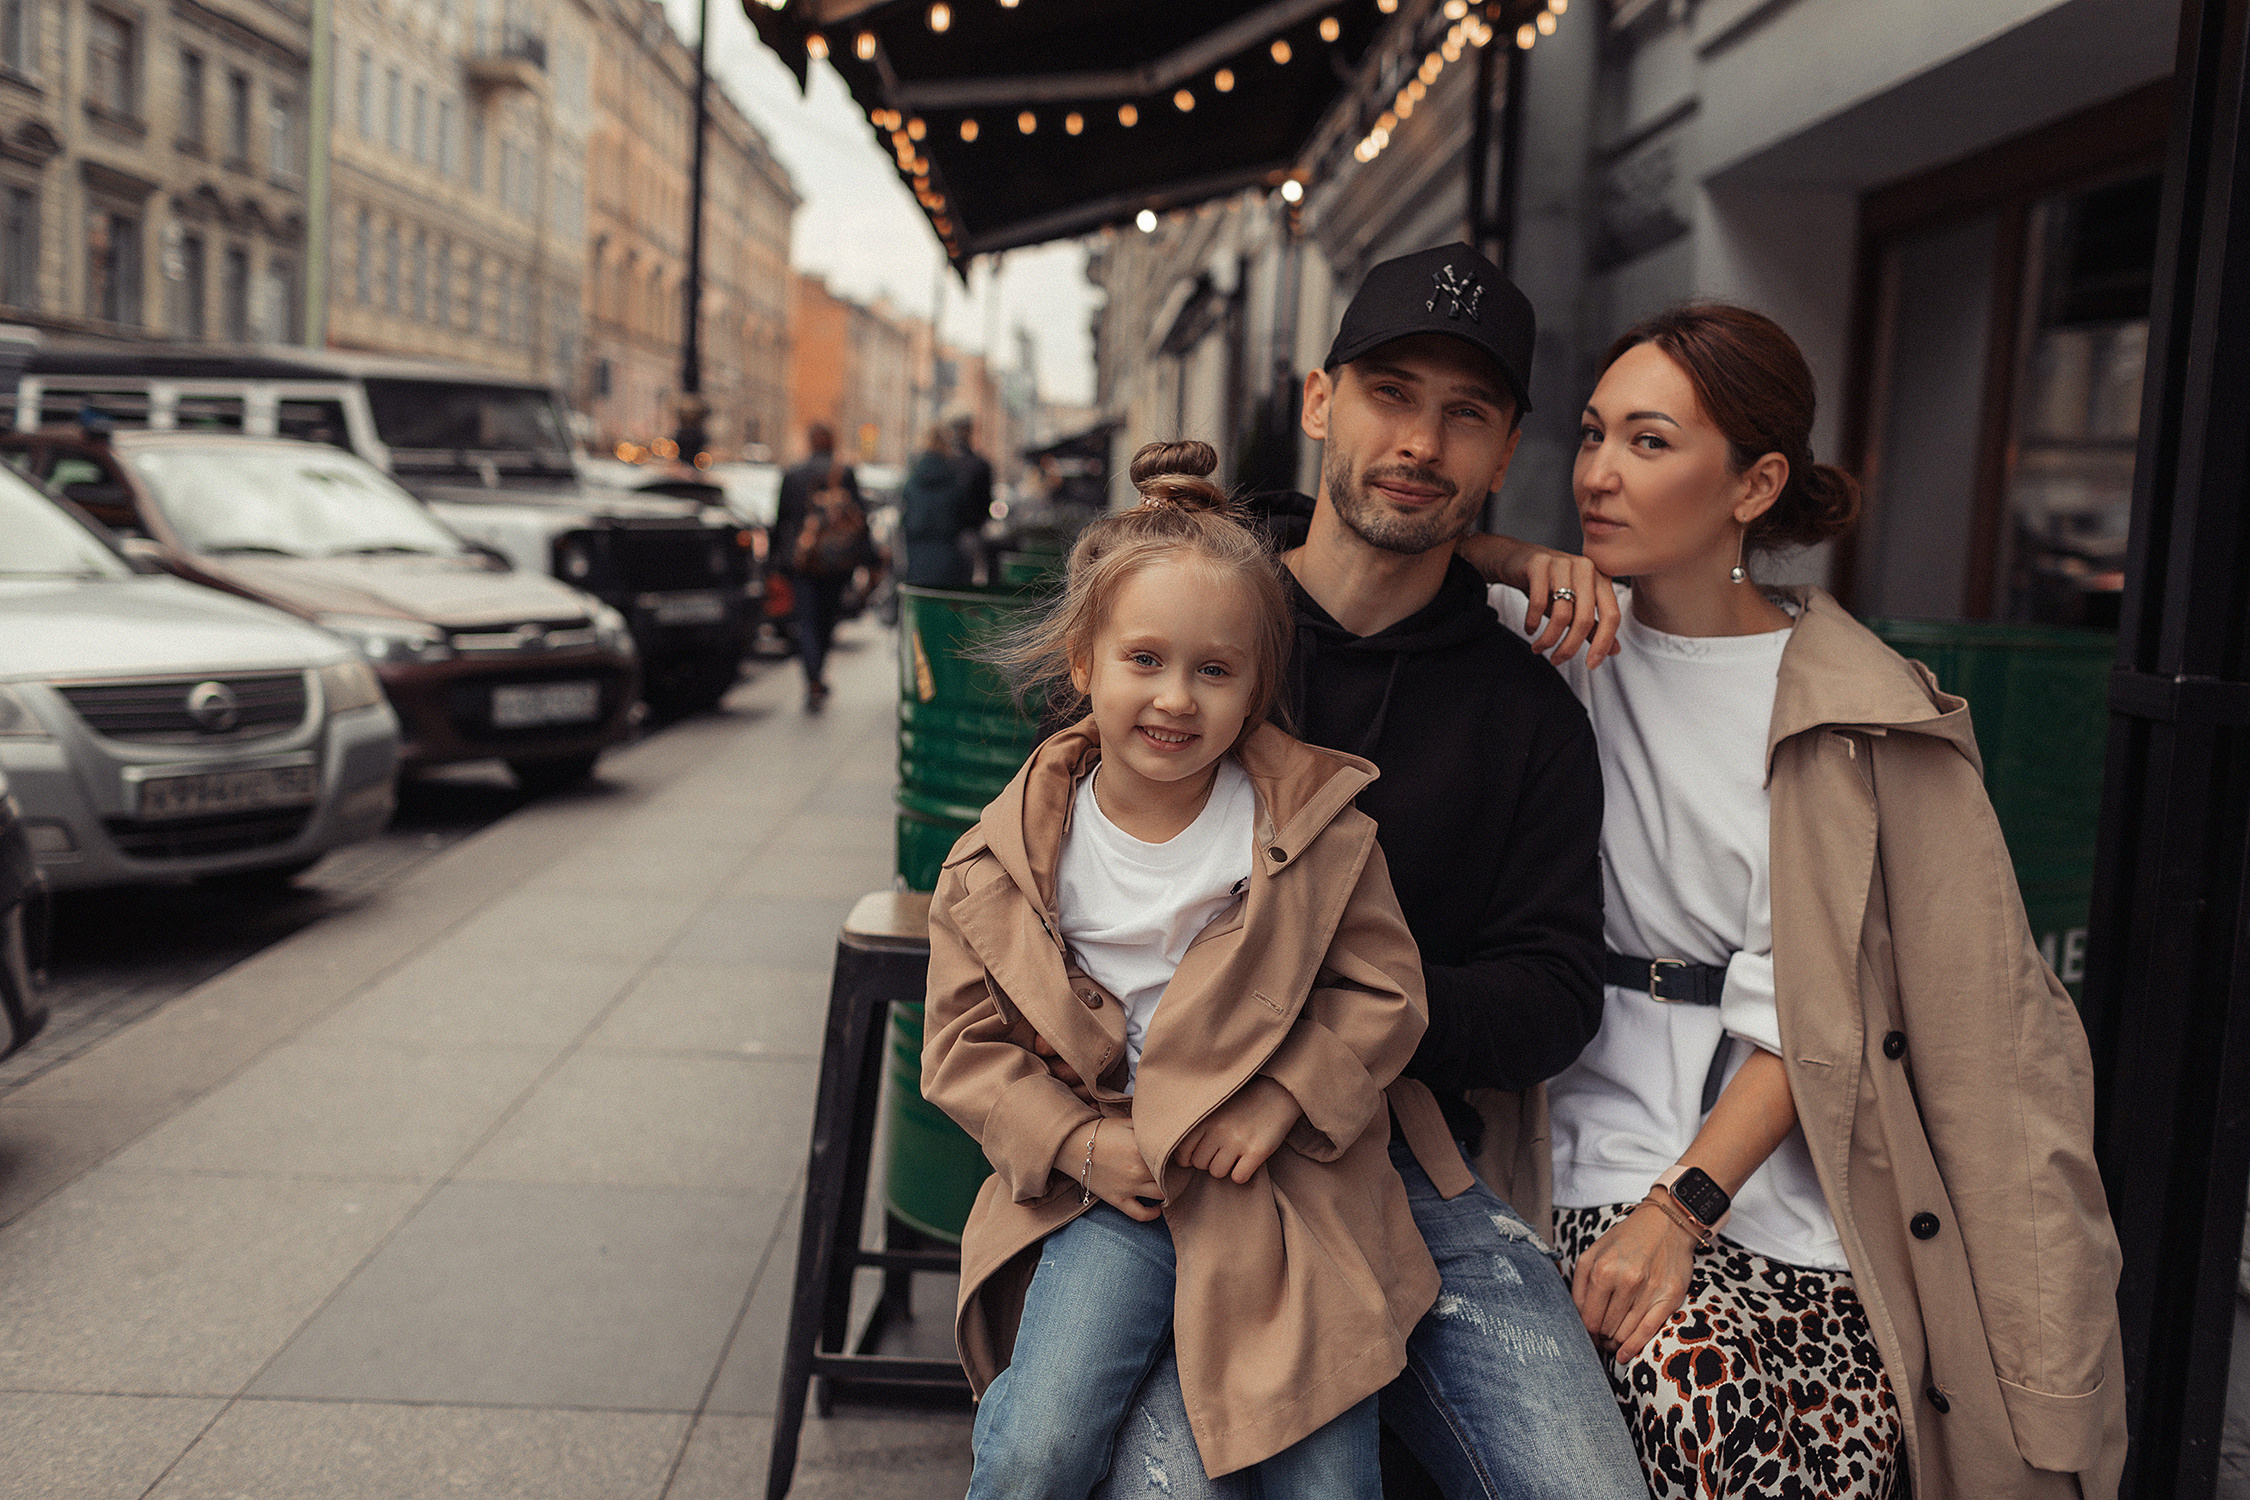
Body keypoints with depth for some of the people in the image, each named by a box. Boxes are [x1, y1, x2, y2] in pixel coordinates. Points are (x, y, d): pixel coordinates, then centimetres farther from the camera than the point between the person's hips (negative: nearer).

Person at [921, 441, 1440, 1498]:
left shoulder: (1318, 827, -4)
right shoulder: (1008, 862, -2)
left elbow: (1383, 993, 2)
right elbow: (967, 1043, 2)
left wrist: (1280, 1103, -12)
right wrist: (1086, 1144, -11)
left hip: (1282, 1183, 0)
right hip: (1104, 1184, 0)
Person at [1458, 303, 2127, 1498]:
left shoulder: (1865, 712, -2)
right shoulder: (1565, 644, 5)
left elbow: (1813, 1004, -7)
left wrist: (1682, 1204, -15)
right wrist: (1520, 562, -8)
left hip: (1816, 1176, 0)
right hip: (1618, 1141, 1)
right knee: (1698, 1387, -21)